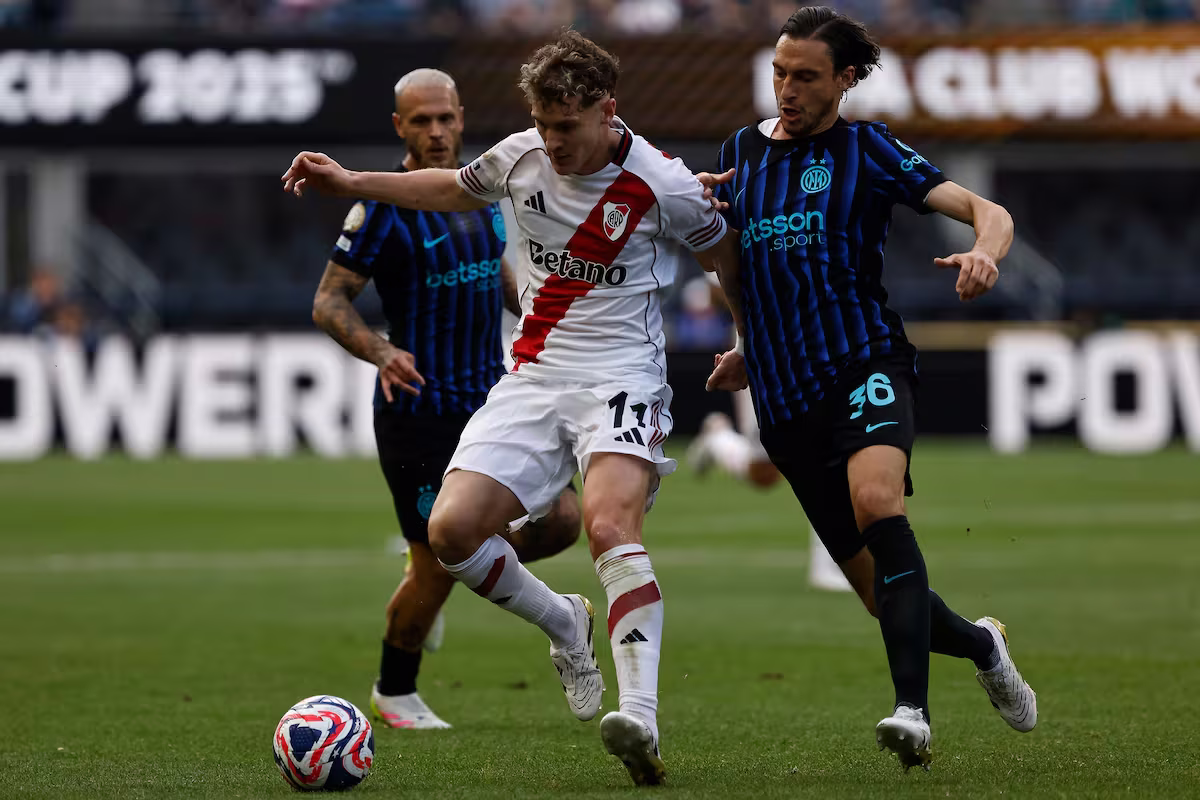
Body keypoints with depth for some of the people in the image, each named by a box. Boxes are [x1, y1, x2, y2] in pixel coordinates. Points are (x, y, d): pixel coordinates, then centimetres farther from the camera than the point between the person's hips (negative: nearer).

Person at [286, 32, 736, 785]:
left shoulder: (663, 185, -10)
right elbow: (455, 189, 26)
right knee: (451, 531, -11)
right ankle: (565, 625, 19)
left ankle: (642, 717, -42)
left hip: (620, 376, -5)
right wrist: (351, 182, 20)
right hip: (533, 377, 5)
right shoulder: (521, 157, 4)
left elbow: (730, 260, 8)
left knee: (611, 525, -32)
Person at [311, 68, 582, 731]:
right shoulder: (382, 207, -13)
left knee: (559, 521, -5)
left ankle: (437, 571, 20)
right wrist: (380, 352, -27)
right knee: (438, 566, -3)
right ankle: (394, 692, 22)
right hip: (419, 409, -6)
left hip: (491, 397, 6)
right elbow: (328, 303, -11)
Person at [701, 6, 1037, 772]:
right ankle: (980, 644, 35)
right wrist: (748, 345, 7)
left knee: (877, 501, -35)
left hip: (865, 362, -4)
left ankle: (913, 710, -42)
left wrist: (985, 252, -27)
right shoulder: (741, 151, 15)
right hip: (785, 399, 4)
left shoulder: (866, 148, 4)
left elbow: (986, 210, -4)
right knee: (882, 593, 2)